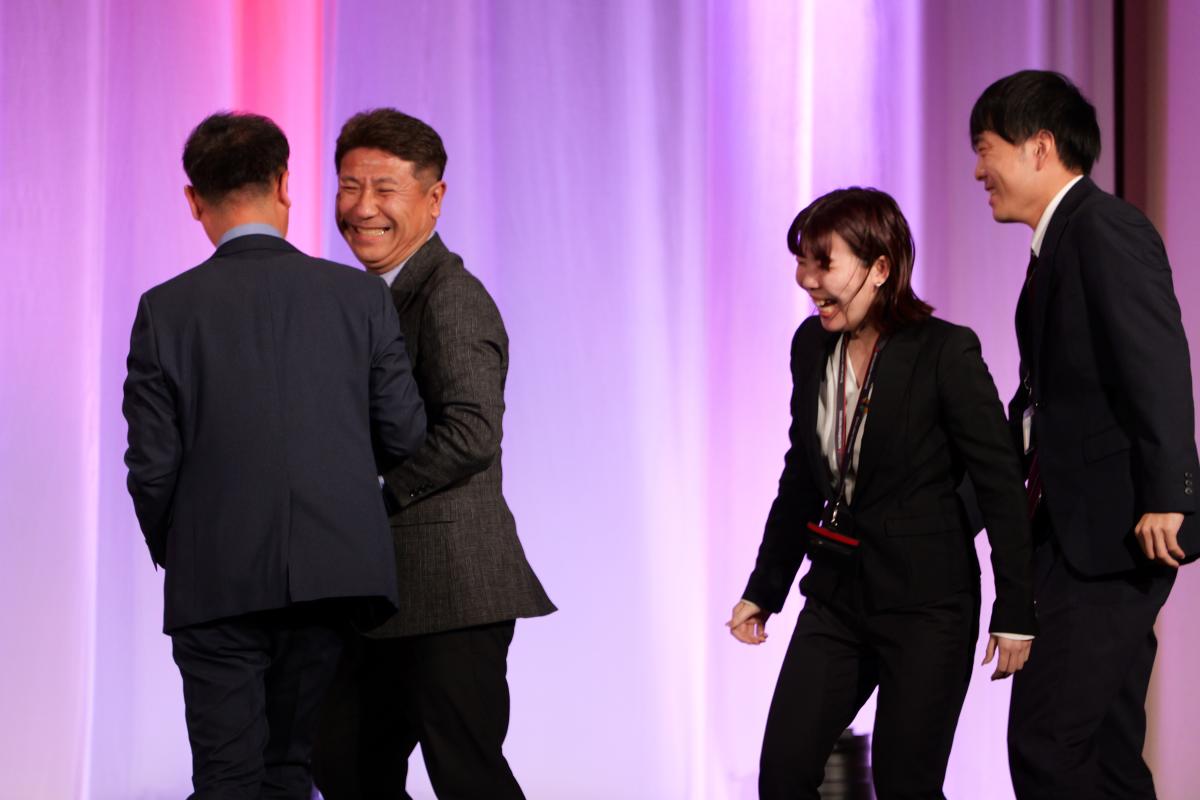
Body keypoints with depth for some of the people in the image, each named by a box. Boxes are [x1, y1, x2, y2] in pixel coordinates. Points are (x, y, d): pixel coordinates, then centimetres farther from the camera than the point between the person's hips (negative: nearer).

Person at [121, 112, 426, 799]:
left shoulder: (167, 309, -4)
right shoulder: (361, 297, 0)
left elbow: (153, 464, -4)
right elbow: (404, 435, 2)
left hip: (217, 583, -2)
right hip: (333, 573, 2)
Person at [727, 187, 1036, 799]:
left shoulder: (945, 352, -14)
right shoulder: (811, 346, 4)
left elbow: (1001, 485, -12)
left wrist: (1015, 613, -12)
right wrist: (764, 589, 18)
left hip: (927, 603, -6)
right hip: (838, 594, 6)